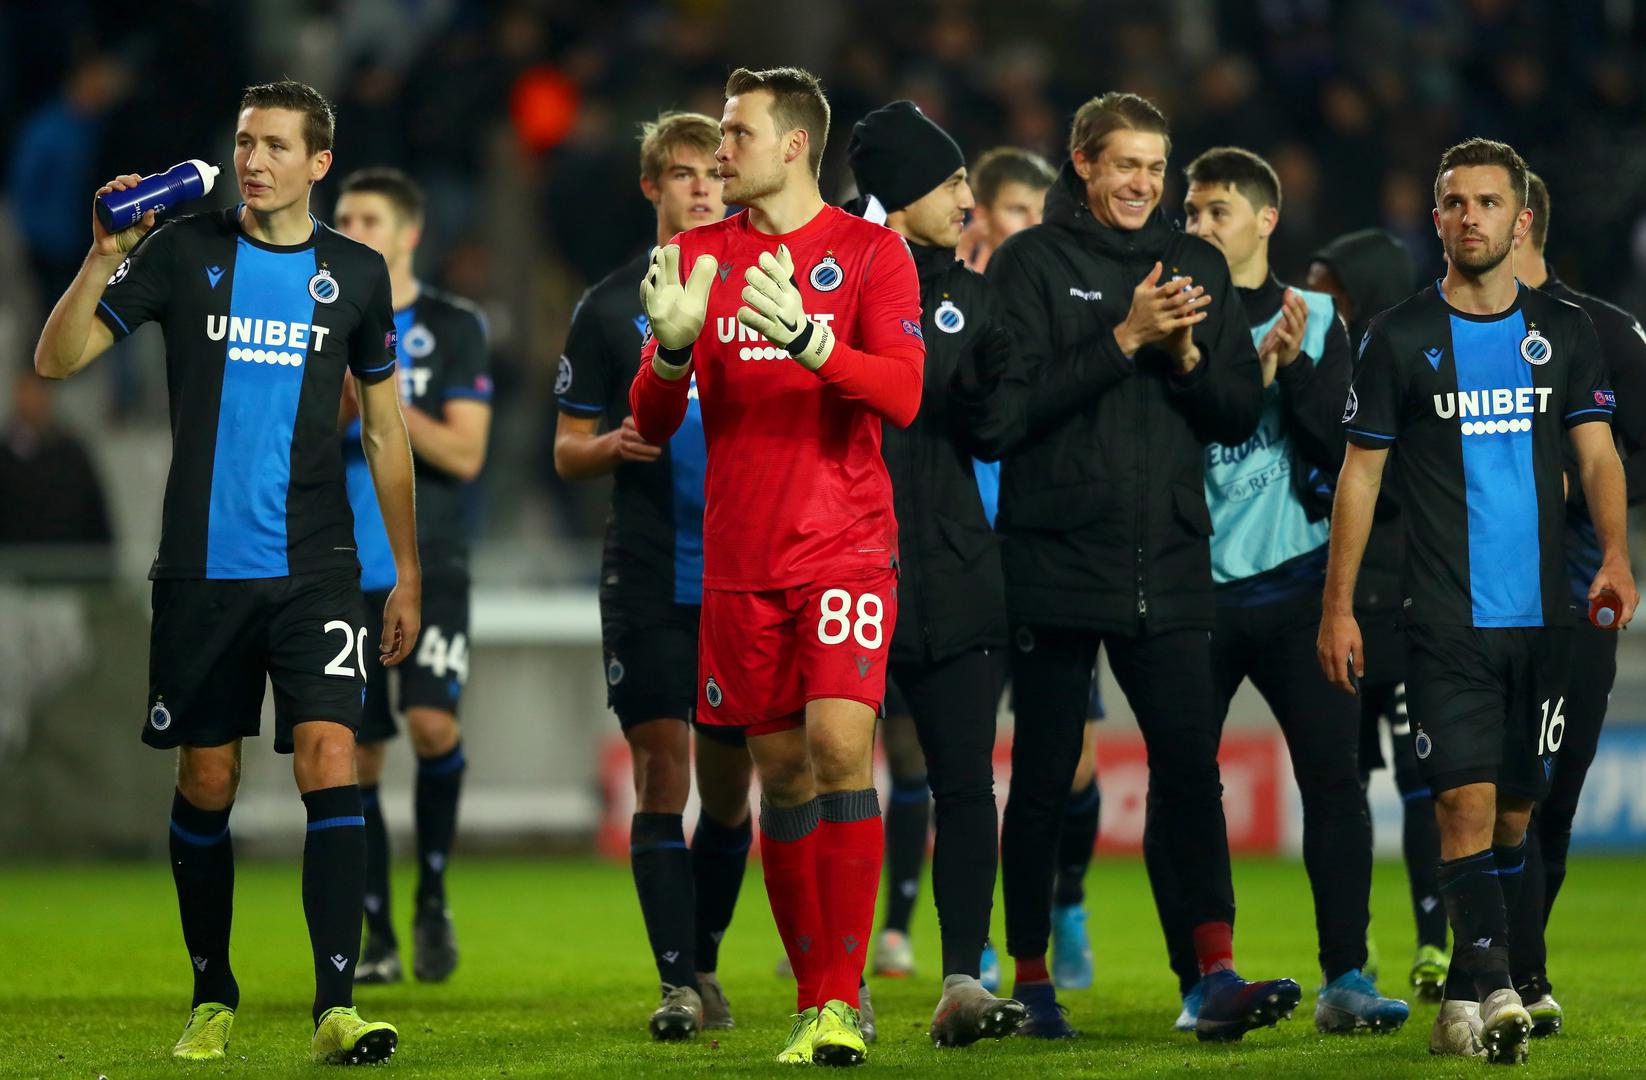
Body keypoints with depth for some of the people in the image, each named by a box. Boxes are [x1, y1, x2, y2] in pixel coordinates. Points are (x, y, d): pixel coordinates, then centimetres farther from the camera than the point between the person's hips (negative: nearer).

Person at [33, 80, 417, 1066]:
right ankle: (213, 998, 21)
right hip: (201, 568, 0)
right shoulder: (183, 253, 2)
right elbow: (58, 359, -2)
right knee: (207, 782, 6)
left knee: (330, 758, -14)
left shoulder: (356, 273, 7)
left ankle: (338, 1007, -16)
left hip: (314, 568, 0)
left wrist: (408, 574, 12)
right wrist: (104, 260, -16)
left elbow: (385, 431, 14)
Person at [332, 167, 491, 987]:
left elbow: (465, 453, -6)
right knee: (356, 756, 2)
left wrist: (388, 402, -17)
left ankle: (432, 897, 1)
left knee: (433, 724, -19)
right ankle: (377, 936, 10)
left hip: (429, 566, -3)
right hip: (345, 572, 3)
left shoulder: (455, 328, 2)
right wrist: (340, 406, -12)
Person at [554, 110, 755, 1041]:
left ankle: (705, 961, 24)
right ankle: (677, 985, -8)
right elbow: (568, 450, 8)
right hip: (648, 575, -1)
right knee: (661, 771, -9)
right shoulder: (611, 307, 5)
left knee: (730, 783, 6)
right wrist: (615, 446, -13)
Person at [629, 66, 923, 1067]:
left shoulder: (872, 251, 0)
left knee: (840, 745, -17)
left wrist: (803, 338, -27)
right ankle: (814, 1001, 12)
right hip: (741, 560, 4)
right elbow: (653, 422, 7)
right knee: (782, 769, 5)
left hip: (845, 548, -4)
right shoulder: (699, 255, 10)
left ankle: (843, 995, -14)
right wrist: (672, 346, -14)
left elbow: (902, 394, -12)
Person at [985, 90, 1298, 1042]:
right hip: (1057, 563, -3)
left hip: (1170, 565, 3)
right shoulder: (1032, 263, 0)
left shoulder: (1200, 267, 13)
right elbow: (1014, 401, -11)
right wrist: (1126, 339, -16)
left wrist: (1187, 355, -8)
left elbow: (1242, 413, 11)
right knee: (1044, 777, 4)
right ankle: (1030, 979, 13)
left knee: (1191, 765, -7)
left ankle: (1218, 975, -11)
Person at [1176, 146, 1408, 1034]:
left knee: (1335, 776, -5)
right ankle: (1198, 983, 7)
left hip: (1296, 583, 1)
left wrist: (1293, 369, -13)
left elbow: (1346, 449, -1)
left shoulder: (1316, 321, 7)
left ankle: (1345, 979, 0)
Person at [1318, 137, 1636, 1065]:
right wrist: (1339, 606, 0)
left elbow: (1597, 454, 5)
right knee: (1468, 804, -15)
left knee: (1515, 813, 7)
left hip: (1542, 614, 3)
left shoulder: (1565, 330, 8)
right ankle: (1494, 991, -20)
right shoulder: (1401, 338, 3)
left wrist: (1615, 553, -13)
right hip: (1447, 617, -3)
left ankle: (1466, 1002, 16)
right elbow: (1361, 474, 5)